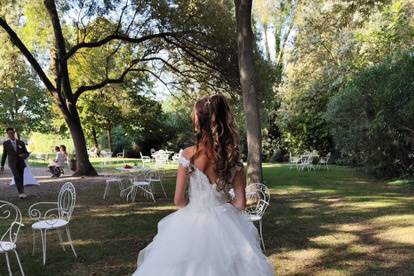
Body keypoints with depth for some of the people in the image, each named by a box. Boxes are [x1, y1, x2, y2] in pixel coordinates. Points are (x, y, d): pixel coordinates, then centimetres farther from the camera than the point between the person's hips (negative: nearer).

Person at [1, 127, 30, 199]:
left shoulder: (21, 143, 2)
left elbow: (27, 153, 4)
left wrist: (24, 155, -20)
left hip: (20, 163, 2)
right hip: (12, 163, -2)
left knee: (21, 178, 7)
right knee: (16, 177, -21)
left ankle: (21, 192, 23)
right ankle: (21, 193, -28)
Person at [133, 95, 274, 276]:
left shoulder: (188, 154, -15)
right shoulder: (233, 158, -8)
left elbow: (178, 200, -10)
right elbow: (240, 203, -5)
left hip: (193, 223, -2)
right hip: (224, 224, 2)